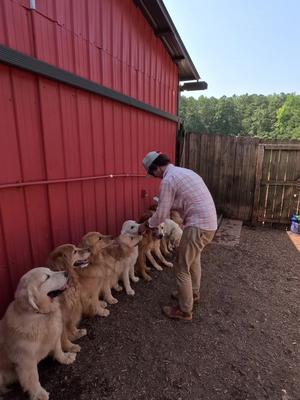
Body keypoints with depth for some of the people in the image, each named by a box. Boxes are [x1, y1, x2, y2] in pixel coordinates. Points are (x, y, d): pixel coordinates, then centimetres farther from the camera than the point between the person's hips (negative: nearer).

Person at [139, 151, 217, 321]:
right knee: (194, 259, 28)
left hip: (198, 226, -10)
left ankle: (185, 310, 21)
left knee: (182, 268, 5)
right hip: (210, 222, 10)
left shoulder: (168, 180, -13)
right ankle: (193, 293, 47)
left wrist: (145, 225, 7)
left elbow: (161, 214, -10)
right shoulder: (184, 171, 16)